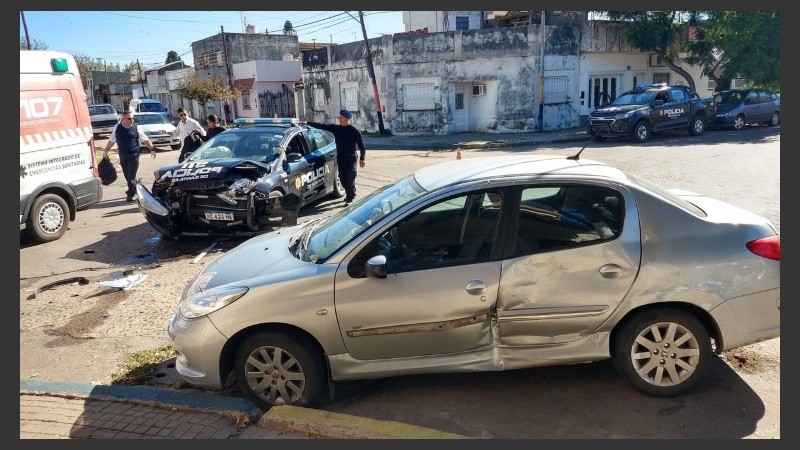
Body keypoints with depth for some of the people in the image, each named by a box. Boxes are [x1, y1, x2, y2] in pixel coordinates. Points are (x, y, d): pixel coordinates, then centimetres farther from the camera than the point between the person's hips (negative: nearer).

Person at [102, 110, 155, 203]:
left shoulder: (136, 128, 0)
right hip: (123, 155, 3)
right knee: (127, 175, 11)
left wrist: (152, 149, -8)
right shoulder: (117, 128, 5)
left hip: (134, 155, -3)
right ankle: (133, 191, 27)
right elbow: (111, 140, 15)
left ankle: (130, 194, -2)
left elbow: (145, 140, 2)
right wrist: (105, 151, 16)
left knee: (131, 175, -7)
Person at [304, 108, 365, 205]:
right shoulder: (336, 128, 5)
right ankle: (349, 194, 27)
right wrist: (308, 123, 3)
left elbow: (361, 145, -8)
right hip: (340, 158, 6)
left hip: (351, 158, -6)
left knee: (350, 179, -5)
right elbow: (322, 126, 6)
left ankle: (350, 198, 4)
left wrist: (362, 158, -11)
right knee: (343, 178, 10)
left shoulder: (354, 131, -9)